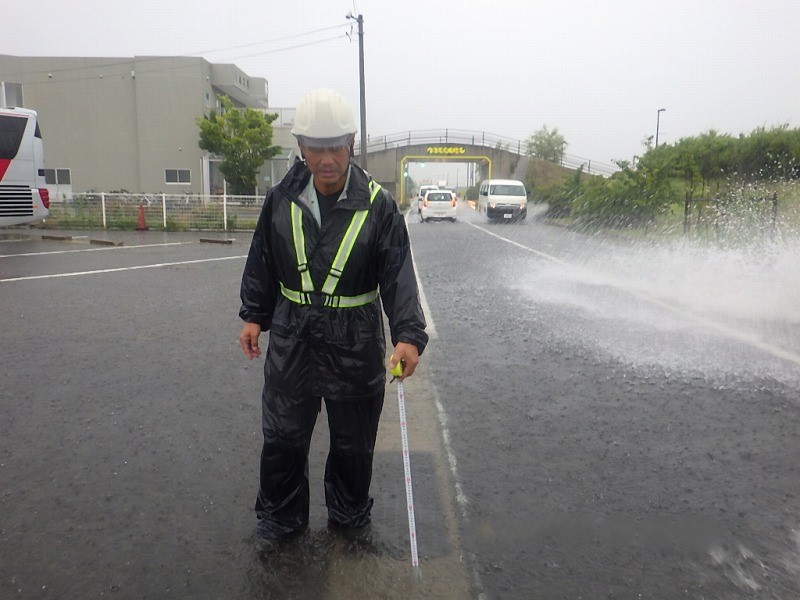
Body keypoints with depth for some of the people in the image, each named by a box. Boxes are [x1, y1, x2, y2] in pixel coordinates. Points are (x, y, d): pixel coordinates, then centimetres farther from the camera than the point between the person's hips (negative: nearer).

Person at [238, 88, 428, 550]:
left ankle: (350, 517, 40)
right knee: (283, 437, 13)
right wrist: (254, 316, 9)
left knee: (353, 442, 15)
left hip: (356, 343, -2)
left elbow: (399, 274, -16)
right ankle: (280, 519, 36)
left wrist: (408, 334, -28)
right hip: (292, 338, 2)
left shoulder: (378, 205, -11)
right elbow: (262, 263, 9)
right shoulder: (282, 199, -2)